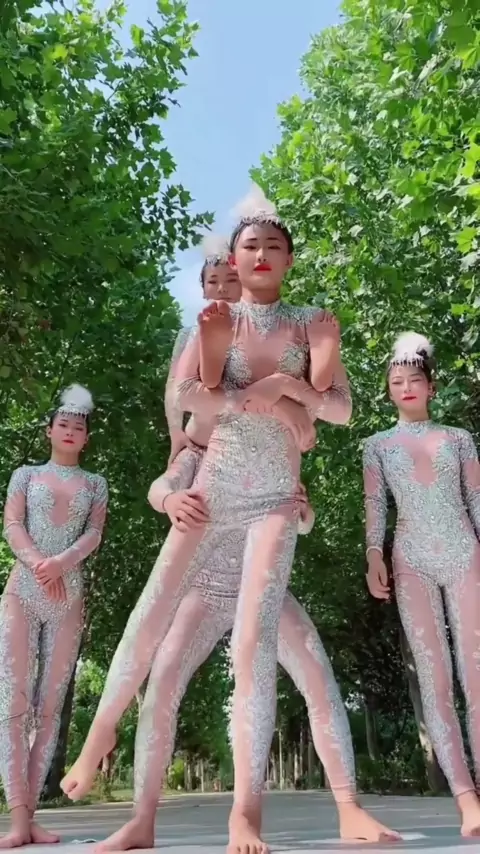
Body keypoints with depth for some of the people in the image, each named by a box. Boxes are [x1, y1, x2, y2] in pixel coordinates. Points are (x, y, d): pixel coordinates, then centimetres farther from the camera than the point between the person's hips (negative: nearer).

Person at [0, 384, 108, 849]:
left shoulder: (94, 484, 14)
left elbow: (94, 535, 1)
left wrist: (60, 563, -18)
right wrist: (38, 566, -16)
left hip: (69, 598, 1)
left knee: (50, 705, 0)